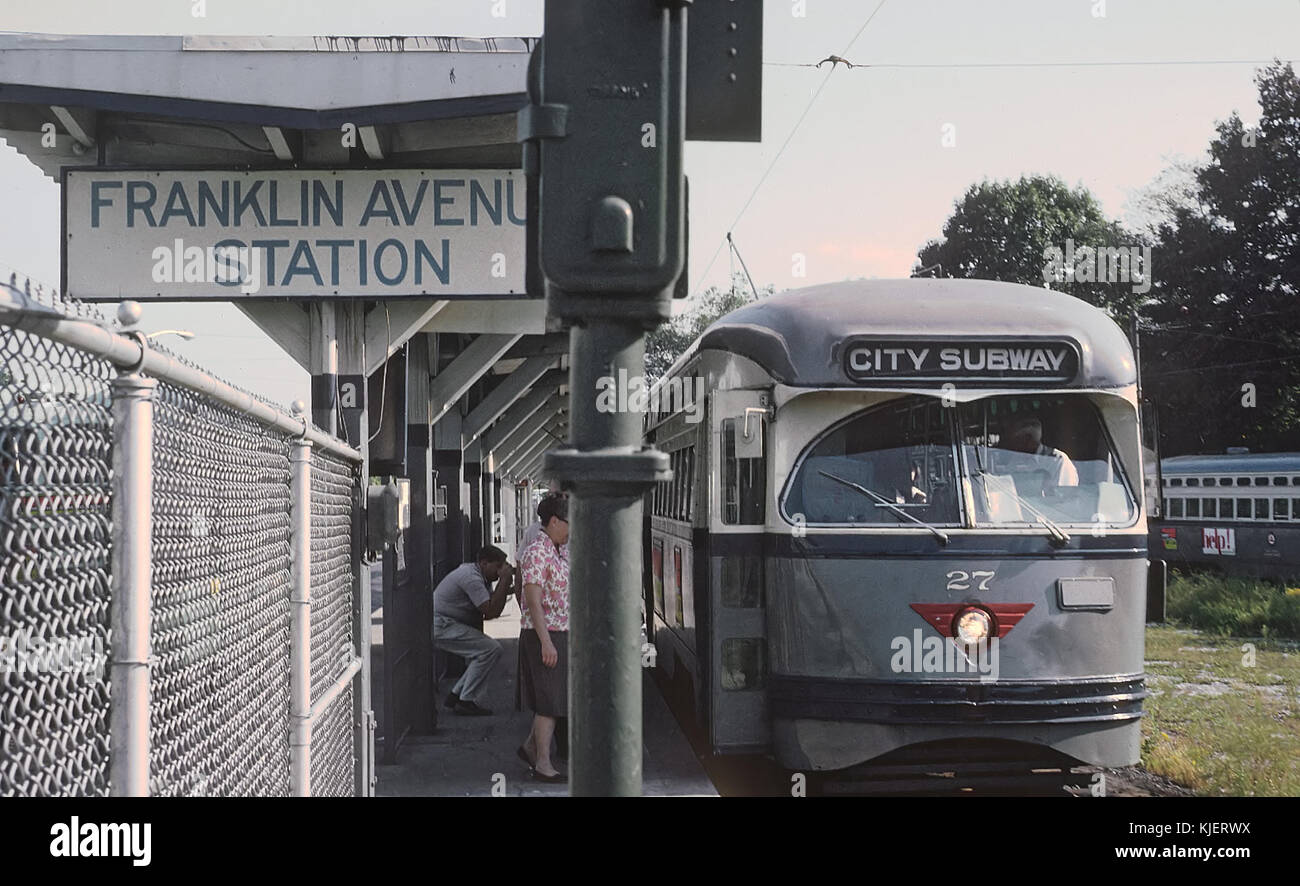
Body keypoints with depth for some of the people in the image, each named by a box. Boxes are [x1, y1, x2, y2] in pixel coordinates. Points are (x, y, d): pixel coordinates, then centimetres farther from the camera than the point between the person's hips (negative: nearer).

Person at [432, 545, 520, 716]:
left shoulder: (471, 571, 15)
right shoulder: (471, 578, -19)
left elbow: (490, 600, 17)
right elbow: (491, 611, -25)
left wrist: (507, 589, 3)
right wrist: (504, 581, -20)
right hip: (441, 626, -11)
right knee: (491, 649, -16)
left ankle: (456, 695, 14)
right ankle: (466, 701, -11)